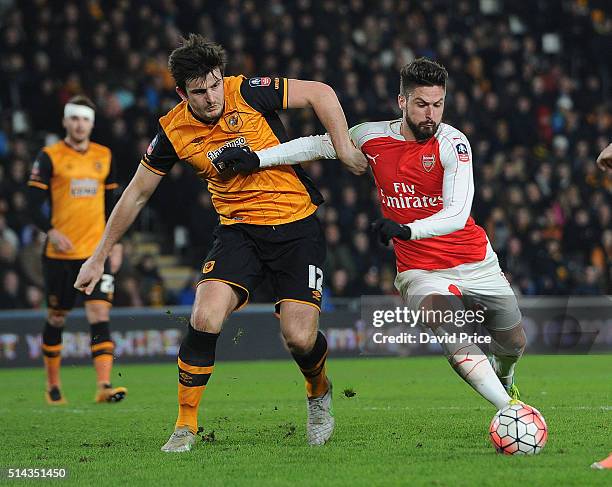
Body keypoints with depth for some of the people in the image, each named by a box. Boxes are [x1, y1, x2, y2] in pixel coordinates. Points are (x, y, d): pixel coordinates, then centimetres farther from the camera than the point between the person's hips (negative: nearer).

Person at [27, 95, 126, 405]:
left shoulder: (104, 156, 10)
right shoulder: (49, 157, -2)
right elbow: (34, 203, -5)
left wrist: (115, 244, 12)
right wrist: (51, 232, -21)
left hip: (96, 252, 2)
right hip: (60, 252, -2)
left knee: (100, 315, -11)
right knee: (56, 318, 8)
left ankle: (104, 385, -18)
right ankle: (53, 386, 23)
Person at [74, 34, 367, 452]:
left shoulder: (247, 93, -13)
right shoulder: (174, 132, -5)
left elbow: (320, 93, -6)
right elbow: (137, 194, 7)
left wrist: (345, 150, -15)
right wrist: (99, 258, 10)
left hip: (297, 225, -2)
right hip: (238, 229, 2)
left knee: (299, 338, -12)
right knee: (205, 318, -21)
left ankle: (320, 393, 25)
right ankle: (186, 425, -4)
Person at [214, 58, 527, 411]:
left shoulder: (452, 143, -16)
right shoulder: (373, 136, -6)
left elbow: (457, 214, -28)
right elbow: (317, 145, 8)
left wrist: (407, 230, -44)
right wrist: (257, 158, -4)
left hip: (476, 263, 0)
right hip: (421, 271, 0)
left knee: (514, 345, 14)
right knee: (451, 338, -29)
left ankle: (503, 377, 50)